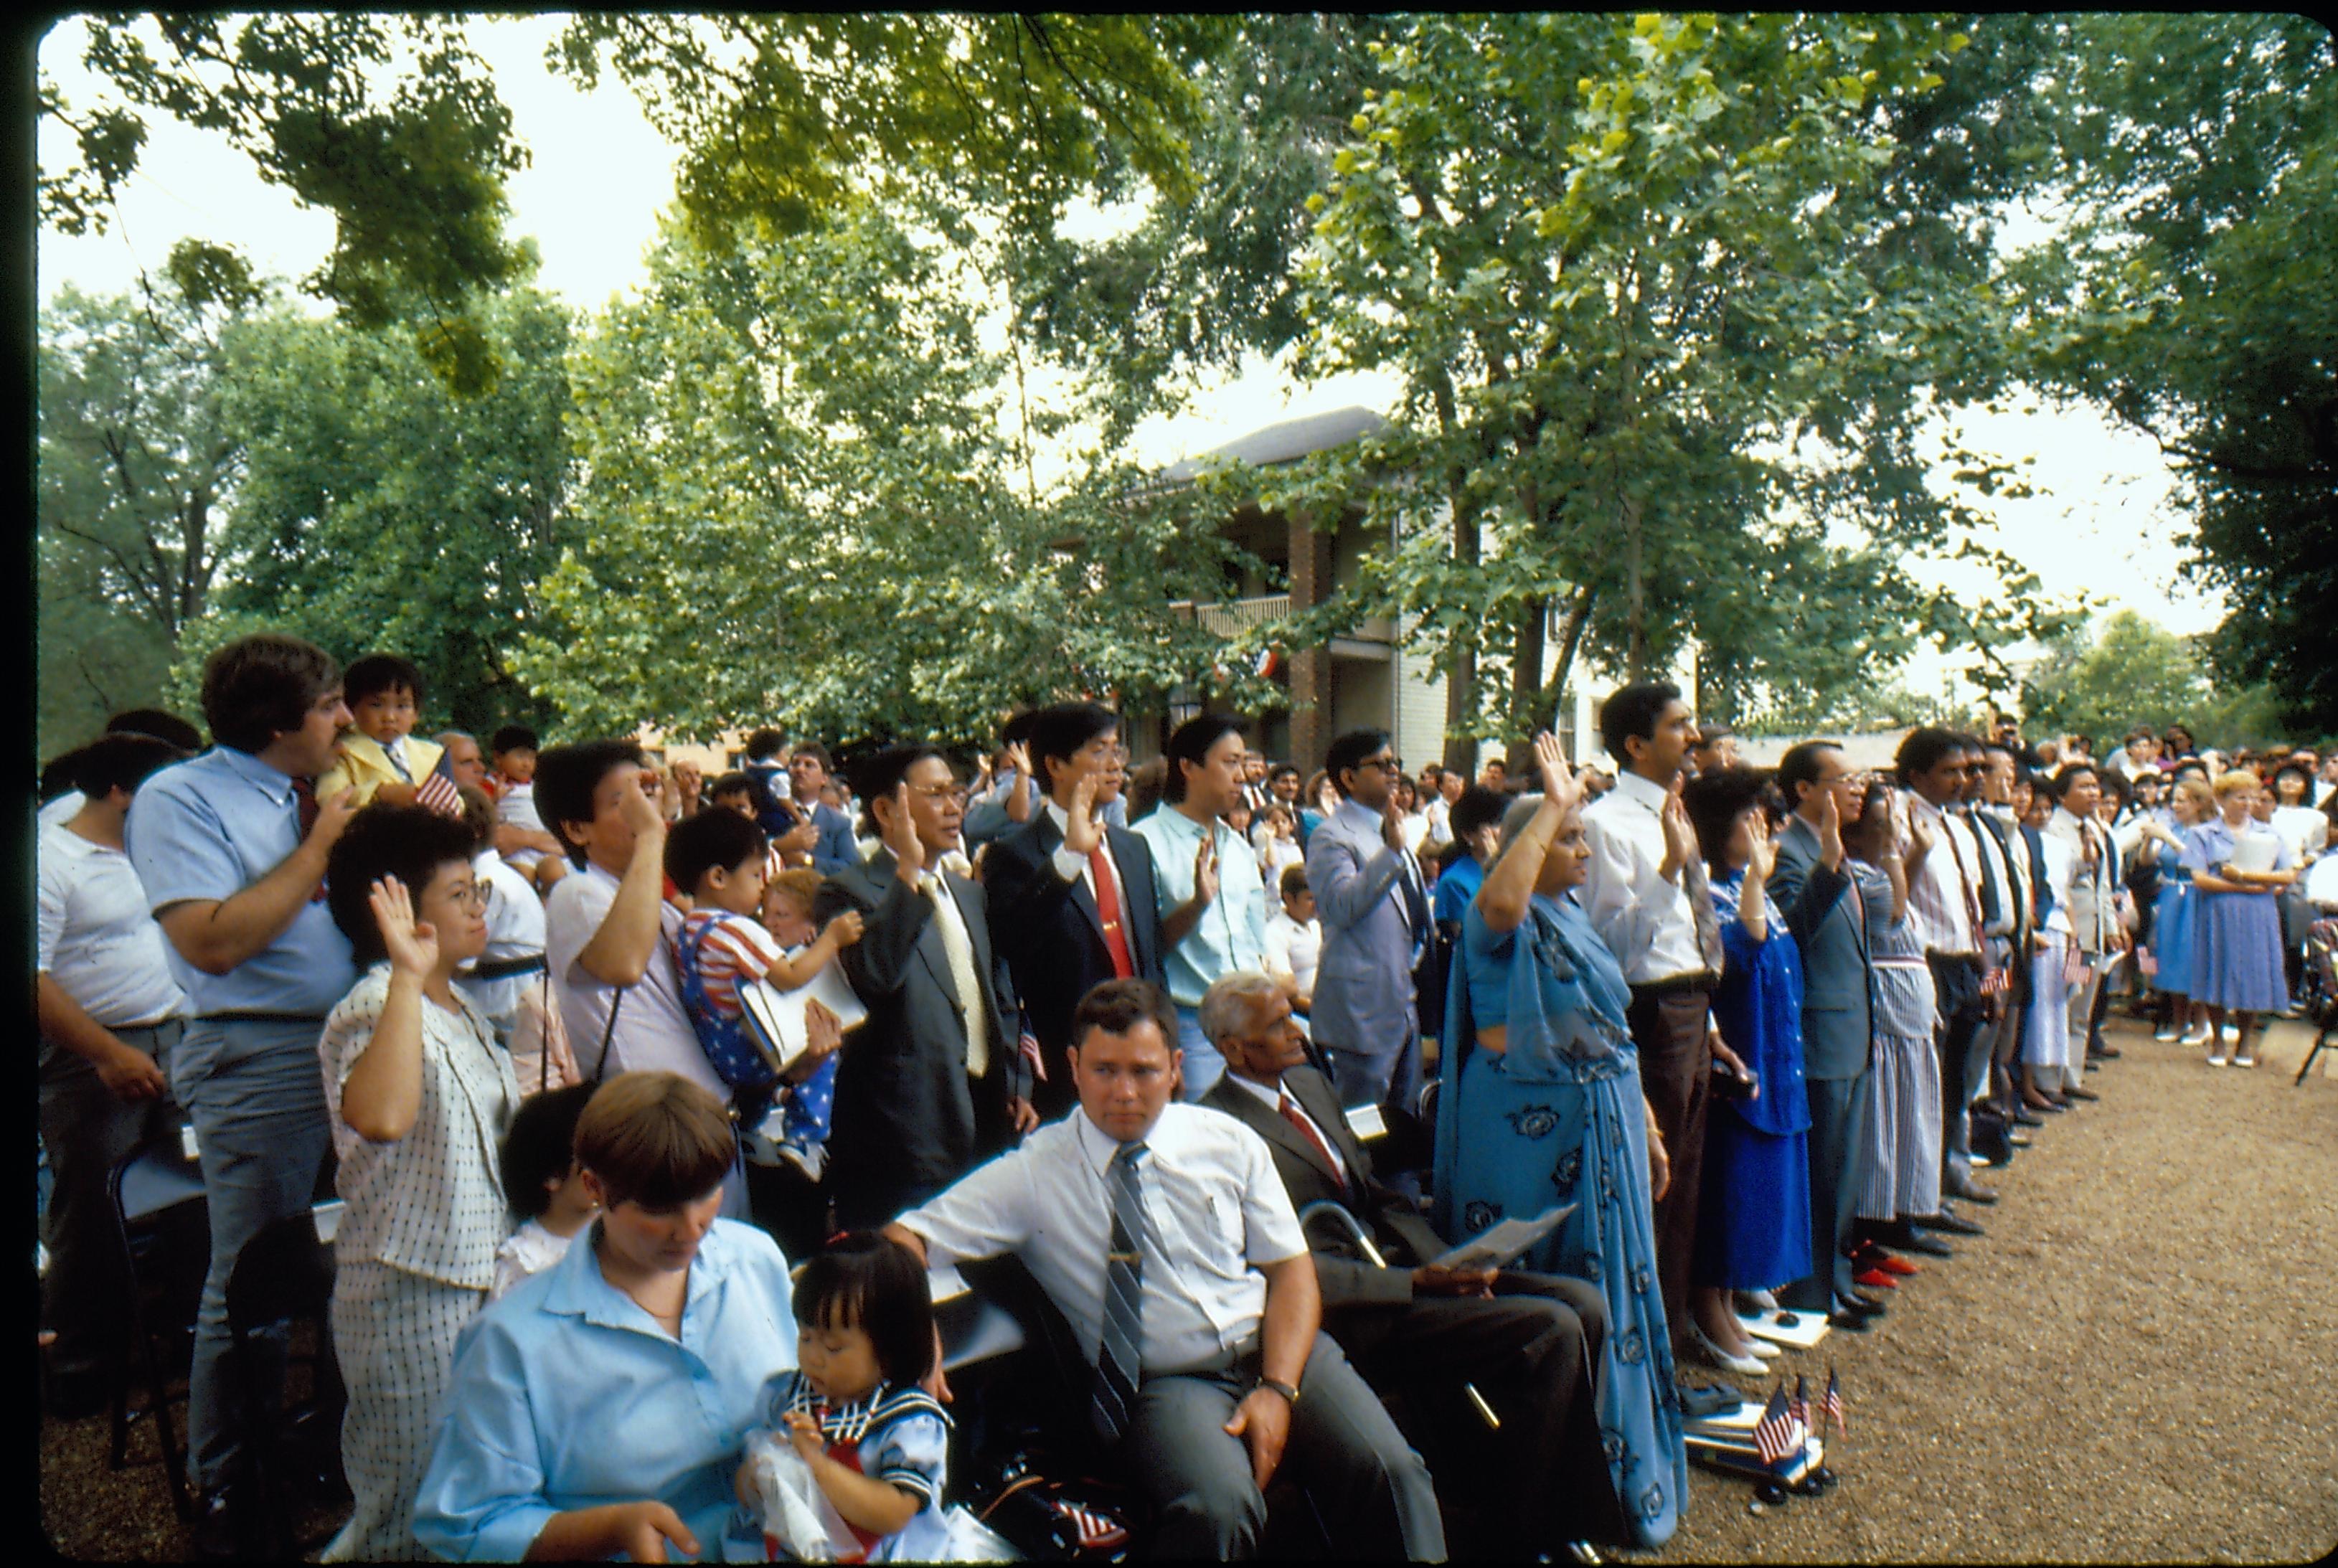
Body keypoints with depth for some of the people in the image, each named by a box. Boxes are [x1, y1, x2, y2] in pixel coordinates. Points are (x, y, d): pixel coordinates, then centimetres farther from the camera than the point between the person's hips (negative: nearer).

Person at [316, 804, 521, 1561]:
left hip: (480, 1276, 9)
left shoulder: (462, 1009, 12)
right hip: (409, 1290, -8)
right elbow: (380, 1117, -39)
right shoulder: (372, 1009, -16)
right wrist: (408, 976, -35)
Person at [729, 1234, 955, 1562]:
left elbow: (892, 1515, -16)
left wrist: (816, 1465, -20)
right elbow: (746, 1495, 12)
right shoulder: (786, 1396, 8)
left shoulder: (913, 1421, -7)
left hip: (880, 1556, -3)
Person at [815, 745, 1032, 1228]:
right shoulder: (850, 893, -7)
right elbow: (874, 974, -26)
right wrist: (909, 871, -27)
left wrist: (1017, 1083, 12)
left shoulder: (970, 893, 18)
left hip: (984, 1120, 7)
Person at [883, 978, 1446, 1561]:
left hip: (1278, 1350, 3)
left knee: (1390, 1471, -23)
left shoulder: (1230, 1144, 7)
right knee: (1218, 1508, -33)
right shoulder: (1033, 1174, -1)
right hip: (1168, 1380, -2)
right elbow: (906, 1237, -3)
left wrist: (1277, 1389, -9)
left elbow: (1291, 1268, 6)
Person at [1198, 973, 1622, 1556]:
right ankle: (1519, 1534, -3)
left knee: (1583, 1304, -4)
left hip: (1398, 1261, 9)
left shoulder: (1311, 1082, 14)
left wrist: (1445, 1264, -1)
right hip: (1354, 1309, -9)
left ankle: (1571, 1514, 8)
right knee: (1550, 1329, -19)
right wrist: (1419, 1283, -20)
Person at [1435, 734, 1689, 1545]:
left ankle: (1616, 1474, 31)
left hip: (1602, 1121, 8)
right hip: (1528, 1125, -8)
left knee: (1605, 1289, 15)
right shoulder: (1506, 921, -13)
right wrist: (1553, 801, -30)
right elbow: (1499, 900, -40)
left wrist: (1647, 1125, 16)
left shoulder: (1574, 918, 12)